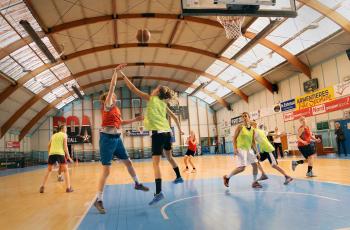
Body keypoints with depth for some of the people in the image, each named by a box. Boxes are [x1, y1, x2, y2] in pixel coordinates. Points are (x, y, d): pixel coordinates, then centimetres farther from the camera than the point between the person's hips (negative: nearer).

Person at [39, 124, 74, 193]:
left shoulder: (53, 135, 24)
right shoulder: (64, 135, 9)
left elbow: (49, 146, 21)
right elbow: (65, 146, 0)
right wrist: (68, 156, 2)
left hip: (51, 153, 5)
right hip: (60, 153, -5)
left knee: (49, 170, 21)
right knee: (66, 170, 4)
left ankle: (42, 187, 17)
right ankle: (68, 188, -2)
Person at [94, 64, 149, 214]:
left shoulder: (116, 109, 15)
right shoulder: (107, 106, -6)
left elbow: (120, 122, 28)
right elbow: (112, 87, -12)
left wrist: (135, 120, 25)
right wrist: (116, 71, -12)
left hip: (117, 139, 8)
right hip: (107, 138, -8)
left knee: (128, 161, 18)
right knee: (106, 170, -8)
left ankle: (137, 184, 39)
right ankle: (98, 200, 3)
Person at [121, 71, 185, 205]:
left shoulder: (151, 98, 1)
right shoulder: (164, 104, 17)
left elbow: (133, 89, -2)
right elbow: (175, 117, 21)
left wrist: (123, 75, 4)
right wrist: (180, 129, 34)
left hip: (158, 133, -7)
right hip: (167, 132, 7)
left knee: (156, 163, -11)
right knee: (169, 157, 27)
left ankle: (158, 193, -20)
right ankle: (179, 177, 43)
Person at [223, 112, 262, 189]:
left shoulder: (252, 129, 7)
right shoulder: (240, 127, -10)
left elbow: (253, 141, 14)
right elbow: (234, 138, -9)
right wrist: (235, 148, -20)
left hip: (249, 149, 7)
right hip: (241, 149, -7)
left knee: (255, 164, 5)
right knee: (242, 168, -11)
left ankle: (254, 182, 20)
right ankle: (227, 177, 6)